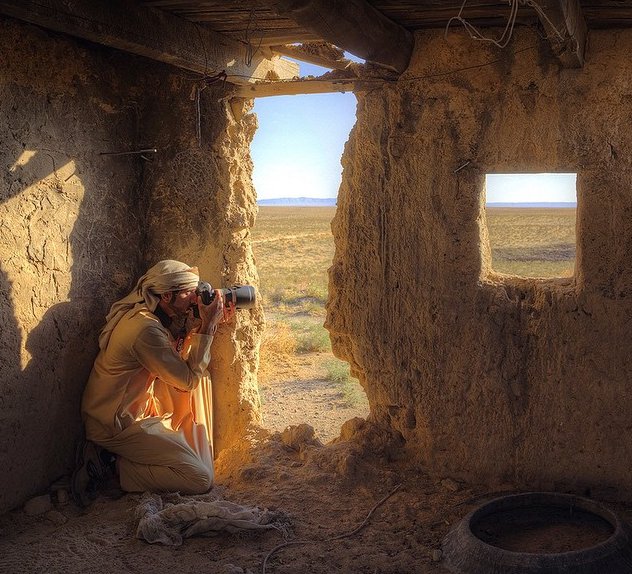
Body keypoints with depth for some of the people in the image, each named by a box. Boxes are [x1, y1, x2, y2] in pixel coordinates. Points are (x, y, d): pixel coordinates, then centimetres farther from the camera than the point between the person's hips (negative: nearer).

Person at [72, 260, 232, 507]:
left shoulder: (144, 316, 6)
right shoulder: (145, 329, -25)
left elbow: (180, 360, 12)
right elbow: (188, 380, -19)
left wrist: (210, 324, 1)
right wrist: (207, 328, -16)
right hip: (118, 428, -10)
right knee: (201, 479, -12)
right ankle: (112, 465, -7)